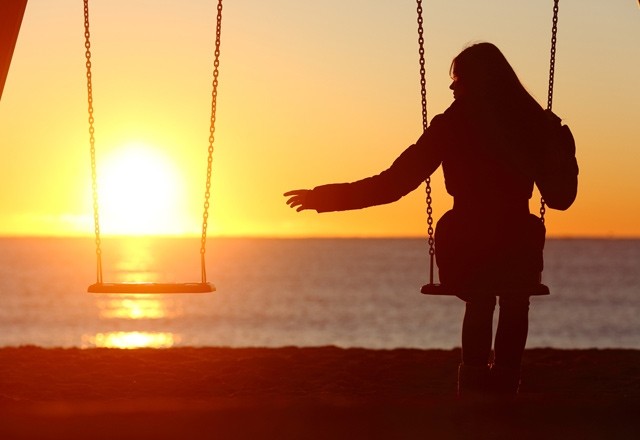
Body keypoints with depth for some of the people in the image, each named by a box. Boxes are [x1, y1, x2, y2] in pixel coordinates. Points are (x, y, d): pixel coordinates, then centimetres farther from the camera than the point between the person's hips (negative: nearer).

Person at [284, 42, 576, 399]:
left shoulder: (451, 126, -4)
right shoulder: (534, 122, 1)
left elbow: (392, 185, -5)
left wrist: (323, 198, 3)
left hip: (463, 255, -1)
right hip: (518, 252, 1)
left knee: (480, 303, 36)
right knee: (515, 308, 36)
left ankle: (475, 379, 34)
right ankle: (504, 385, 34)